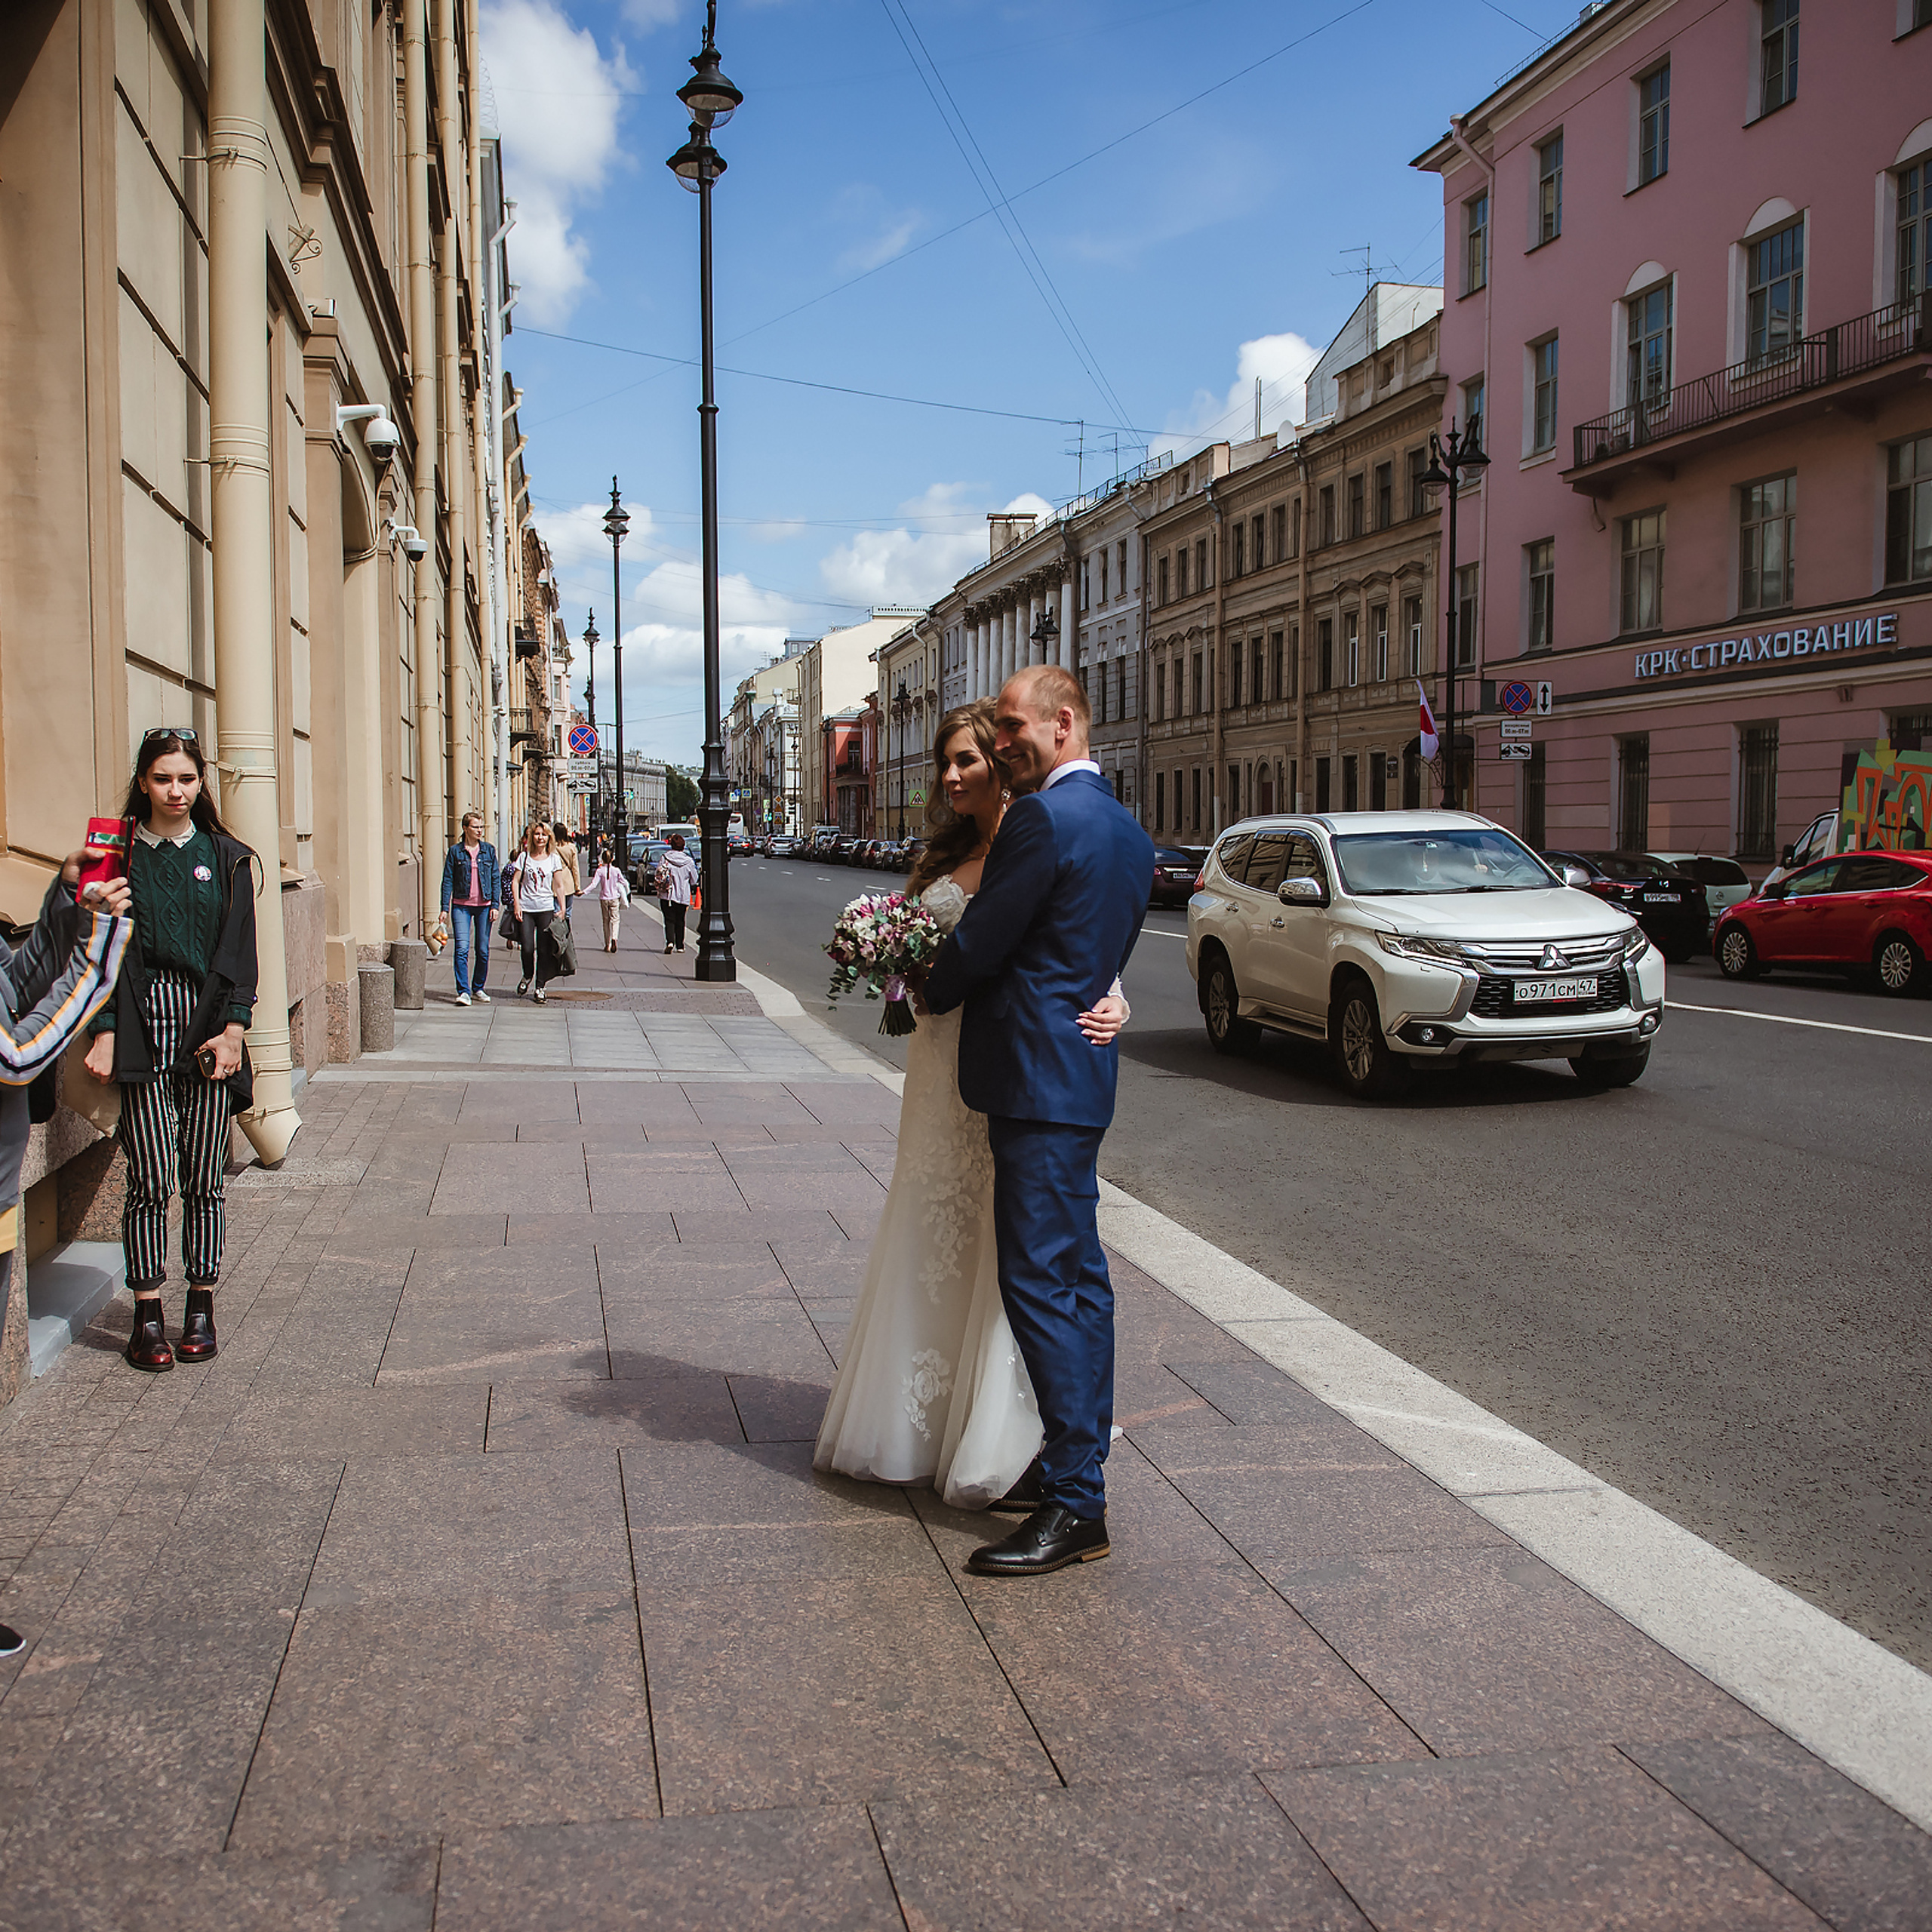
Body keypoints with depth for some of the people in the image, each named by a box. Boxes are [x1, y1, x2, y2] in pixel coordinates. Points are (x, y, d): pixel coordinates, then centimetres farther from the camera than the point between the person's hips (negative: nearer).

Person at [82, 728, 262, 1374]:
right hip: (144, 1027, -1)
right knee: (151, 1180, -4)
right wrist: (105, 1029, -8)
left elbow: (238, 950, 5)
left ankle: (201, 1309, 14)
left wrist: (233, 1027, -5)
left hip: (209, 1028, 1)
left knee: (203, 1181, 4)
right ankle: (147, 1316, 6)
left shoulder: (225, 857, 8)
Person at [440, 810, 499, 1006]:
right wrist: (445, 908, -4)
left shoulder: (489, 850, 6)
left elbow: (496, 879, 7)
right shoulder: (455, 851, 2)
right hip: (461, 905, -2)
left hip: (484, 906, 2)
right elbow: (448, 880, 2)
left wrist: (495, 905, -1)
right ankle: (463, 991, -10)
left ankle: (478, 988, 21)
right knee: (462, 949, -11)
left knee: (483, 950, 5)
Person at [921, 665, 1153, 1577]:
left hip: (1036, 1081, -10)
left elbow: (978, 945, -13)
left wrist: (928, 990, 7)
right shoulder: (1126, 829, 16)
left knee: (1041, 1281, -8)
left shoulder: (1042, 818, -15)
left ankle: (1075, 1504, -4)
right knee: (1077, 1276, 15)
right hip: (1083, 1068, 10)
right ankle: (1081, 1452, 26)